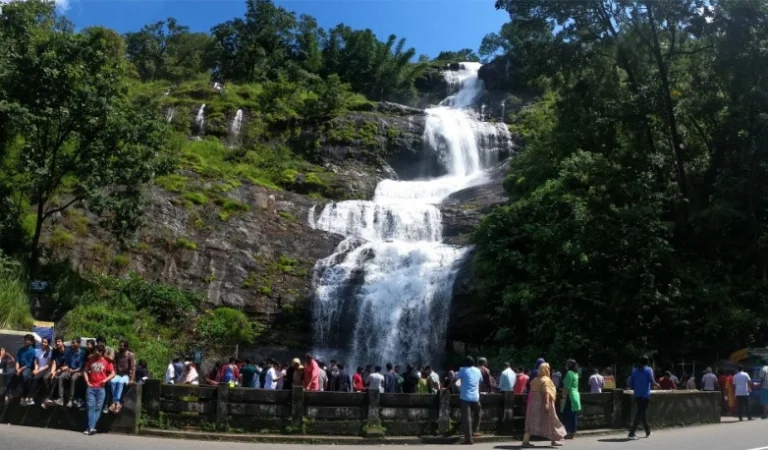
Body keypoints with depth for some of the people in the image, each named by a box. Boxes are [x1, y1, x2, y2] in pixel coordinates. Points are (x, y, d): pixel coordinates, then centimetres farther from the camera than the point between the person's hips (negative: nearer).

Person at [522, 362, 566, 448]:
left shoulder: (535, 380, 13)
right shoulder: (546, 380, -9)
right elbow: (546, 392, -23)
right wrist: (547, 403, -32)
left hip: (534, 402, 7)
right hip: (542, 403, -7)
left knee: (532, 422, 3)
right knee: (550, 421, 9)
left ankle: (525, 440, -7)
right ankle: (554, 441, 19)